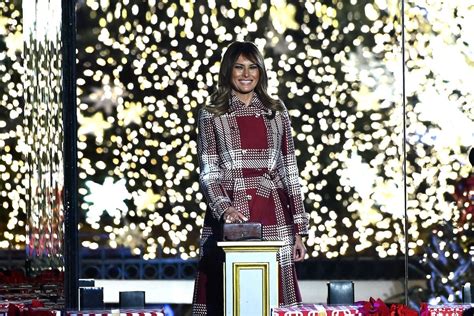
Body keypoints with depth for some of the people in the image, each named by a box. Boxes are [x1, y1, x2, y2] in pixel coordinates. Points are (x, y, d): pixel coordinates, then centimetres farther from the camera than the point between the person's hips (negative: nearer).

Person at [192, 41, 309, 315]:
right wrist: (224, 208, -20)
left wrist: (299, 230, 6)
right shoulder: (211, 115, 6)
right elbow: (208, 172, 0)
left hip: (272, 220, 2)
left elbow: (290, 172, 11)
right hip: (229, 220, -1)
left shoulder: (277, 112, 11)